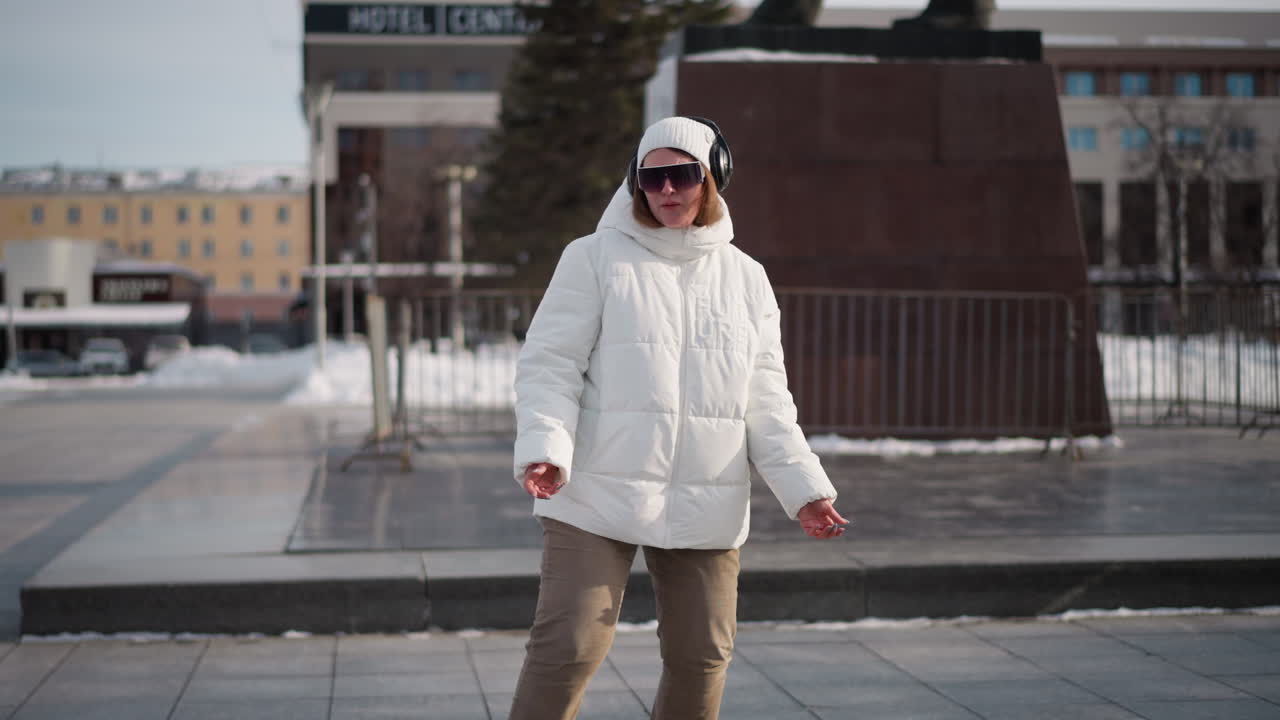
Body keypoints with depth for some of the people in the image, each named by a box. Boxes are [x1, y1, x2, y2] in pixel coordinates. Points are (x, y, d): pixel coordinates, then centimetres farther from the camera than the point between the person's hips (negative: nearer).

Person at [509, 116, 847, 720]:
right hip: (597, 497, -3)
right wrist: (545, 448, -21)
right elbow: (549, 366, -4)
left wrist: (803, 486, -1)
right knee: (568, 647, -9)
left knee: (702, 658, 10)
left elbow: (766, 400, 11)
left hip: (706, 510, 4)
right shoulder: (595, 258, 1)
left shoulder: (745, 277, 12)